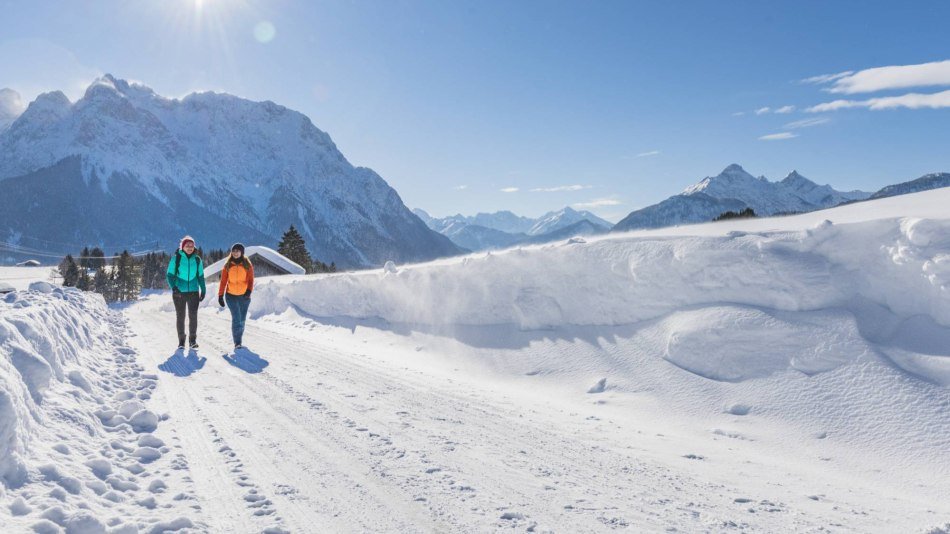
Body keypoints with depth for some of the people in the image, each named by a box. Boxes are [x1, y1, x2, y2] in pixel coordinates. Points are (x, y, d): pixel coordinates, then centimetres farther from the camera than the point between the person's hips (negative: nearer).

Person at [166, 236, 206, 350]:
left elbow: (200, 276, 14)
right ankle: (181, 341, 14)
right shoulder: (176, 258, -2)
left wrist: (203, 290, 9)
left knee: (193, 316, -4)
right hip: (179, 292, -1)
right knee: (180, 317, 5)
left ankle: (193, 340, 5)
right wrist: (173, 287, -15)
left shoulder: (197, 259, 6)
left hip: (193, 292, 1)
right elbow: (169, 275, -1)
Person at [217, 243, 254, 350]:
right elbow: (223, 281, 4)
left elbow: (251, 280, -3)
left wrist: (249, 290, -21)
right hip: (231, 296, -1)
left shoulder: (247, 265, 1)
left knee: (242, 320, 10)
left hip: (244, 296, 1)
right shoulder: (228, 265, 2)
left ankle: (238, 340, 27)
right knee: (236, 318, -13)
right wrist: (220, 296, -1)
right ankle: (237, 343, -9)